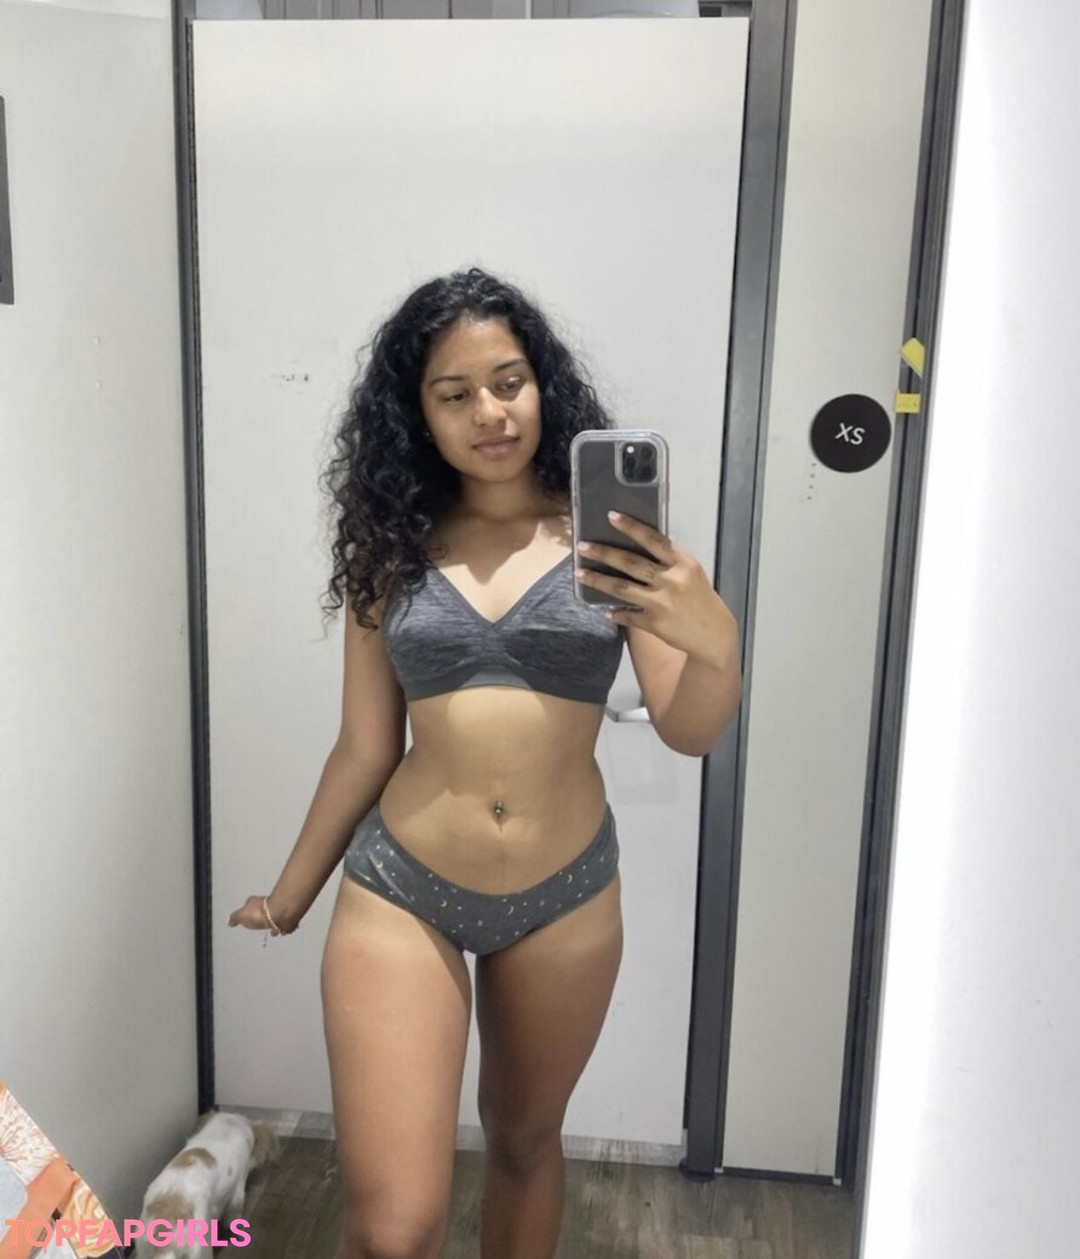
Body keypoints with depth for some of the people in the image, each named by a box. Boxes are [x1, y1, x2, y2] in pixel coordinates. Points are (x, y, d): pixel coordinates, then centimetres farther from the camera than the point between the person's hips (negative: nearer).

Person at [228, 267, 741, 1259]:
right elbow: (365, 750, 6)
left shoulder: (607, 536, -4)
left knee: (526, 1141, 22)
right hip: (400, 891, 0)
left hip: (565, 898, 1)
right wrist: (292, 893, 14)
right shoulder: (390, 548, 0)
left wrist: (715, 642, -31)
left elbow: (689, 732, -9)